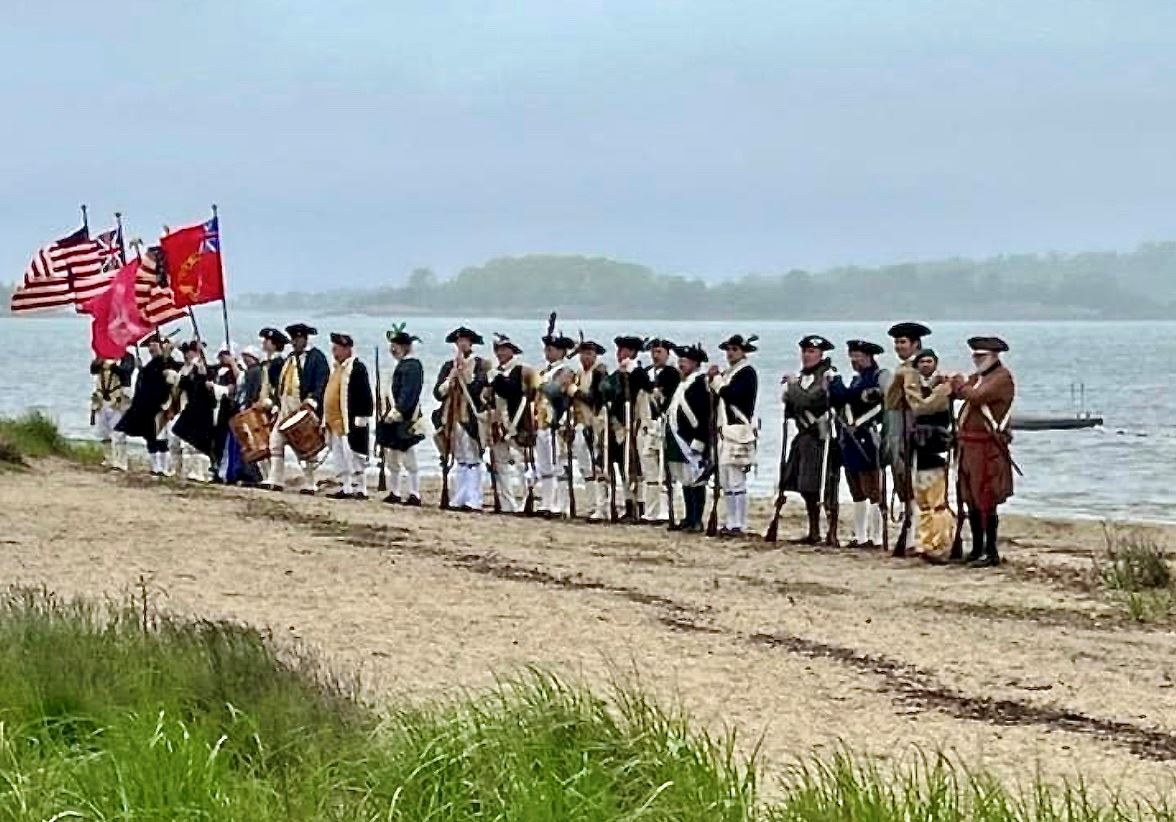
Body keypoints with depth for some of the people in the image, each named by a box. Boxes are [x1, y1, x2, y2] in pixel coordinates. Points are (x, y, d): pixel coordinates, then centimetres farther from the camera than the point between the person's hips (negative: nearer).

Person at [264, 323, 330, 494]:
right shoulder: (290, 358, 21)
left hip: (305, 408, -8)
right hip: (286, 408, 8)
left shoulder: (317, 357, -5)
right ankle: (276, 482, 4)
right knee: (275, 441, 1)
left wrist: (311, 400, -28)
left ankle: (308, 486, -1)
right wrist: (272, 401, 12)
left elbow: (321, 382, -15)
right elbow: (281, 383, 23)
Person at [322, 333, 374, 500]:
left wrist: (361, 418, -19)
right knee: (340, 458, 12)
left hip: (350, 422, -10)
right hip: (335, 422, 10)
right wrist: (326, 420, 22)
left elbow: (365, 395, -16)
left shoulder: (357, 367, -11)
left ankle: (360, 490, -5)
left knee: (353, 457, -8)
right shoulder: (338, 368, 18)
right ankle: (345, 488, 17)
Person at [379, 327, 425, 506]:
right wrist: (390, 411, 18)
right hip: (396, 419, 11)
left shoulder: (411, 366, -14)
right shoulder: (402, 364, 16)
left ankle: (415, 495, -8)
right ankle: (394, 493, 22)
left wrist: (397, 411, -26)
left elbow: (408, 393, -22)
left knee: (408, 458, -9)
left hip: (406, 420, -11)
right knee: (393, 458, 15)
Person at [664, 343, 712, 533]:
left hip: (693, 441, -9)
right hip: (678, 442, 9)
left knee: (696, 481, -5)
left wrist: (698, 442, -20)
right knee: (685, 481, 13)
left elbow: (704, 415, -17)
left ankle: (697, 521, -2)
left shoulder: (700, 382, -12)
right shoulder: (682, 383, 17)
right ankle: (689, 518, 19)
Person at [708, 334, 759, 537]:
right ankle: (731, 522, 15)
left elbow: (731, 394, -20)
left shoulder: (747, 372, -6)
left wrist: (716, 380, -8)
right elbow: (718, 399, 17)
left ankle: (738, 524, -10)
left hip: (739, 433, -9)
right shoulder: (727, 373, 20)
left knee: (736, 481, -11)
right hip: (724, 432, 9)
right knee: (725, 481, 10)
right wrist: (714, 380, 3)